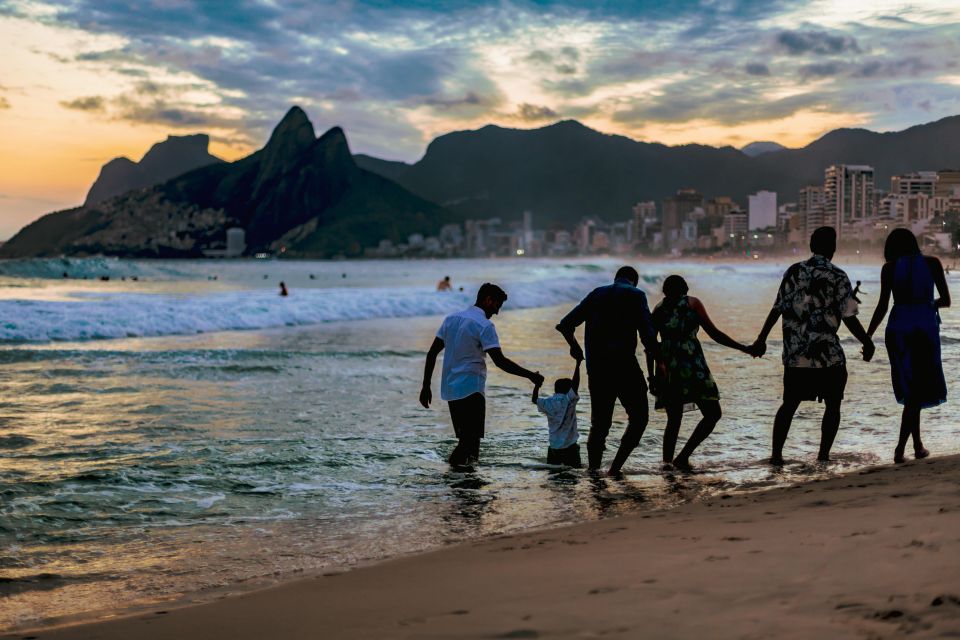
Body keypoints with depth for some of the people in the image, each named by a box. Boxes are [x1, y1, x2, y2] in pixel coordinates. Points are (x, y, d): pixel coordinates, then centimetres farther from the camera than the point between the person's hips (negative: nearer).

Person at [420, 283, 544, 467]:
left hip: (450, 390, 8)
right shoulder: (484, 325, -11)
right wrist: (530, 375, -13)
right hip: (471, 390, -8)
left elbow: (432, 353, 11)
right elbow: (500, 361, -19)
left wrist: (426, 386, 14)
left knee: (465, 439, 13)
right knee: (471, 440, -8)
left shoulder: (451, 319, 11)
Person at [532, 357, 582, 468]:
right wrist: (578, 364, -16)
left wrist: (537, 384, 27)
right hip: (570, 447, -4)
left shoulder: (548, 403, 2)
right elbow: (575, 384, -19)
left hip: (554, 447, 4)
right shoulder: (568, 401, -11)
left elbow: (535, 400, 19)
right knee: (575, 470, 1)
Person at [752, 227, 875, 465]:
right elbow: (849, 318, -9)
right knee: (832, 405, 10)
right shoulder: (838, 277, -7)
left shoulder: (793, 272, 5)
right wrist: (867, 343, 5)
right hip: (828, 355, -4)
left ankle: (776, 454, 7)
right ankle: (823, 456, 7)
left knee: (790, 403, 13)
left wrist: (761, 340, 14)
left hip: (794, 354, 4)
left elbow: (777, 309, 6)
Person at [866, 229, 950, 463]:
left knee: (910, 387, 15)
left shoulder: (889, 268, 2)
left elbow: (882, 306, -3)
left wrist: (867, 337, 3)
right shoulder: (932, 263, 2)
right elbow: (946, 300, 5)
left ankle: (918, 445, 20)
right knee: (919, 390, 2)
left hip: (898, 329, 2)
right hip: (925, 328, -2)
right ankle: (900, 447, -11)